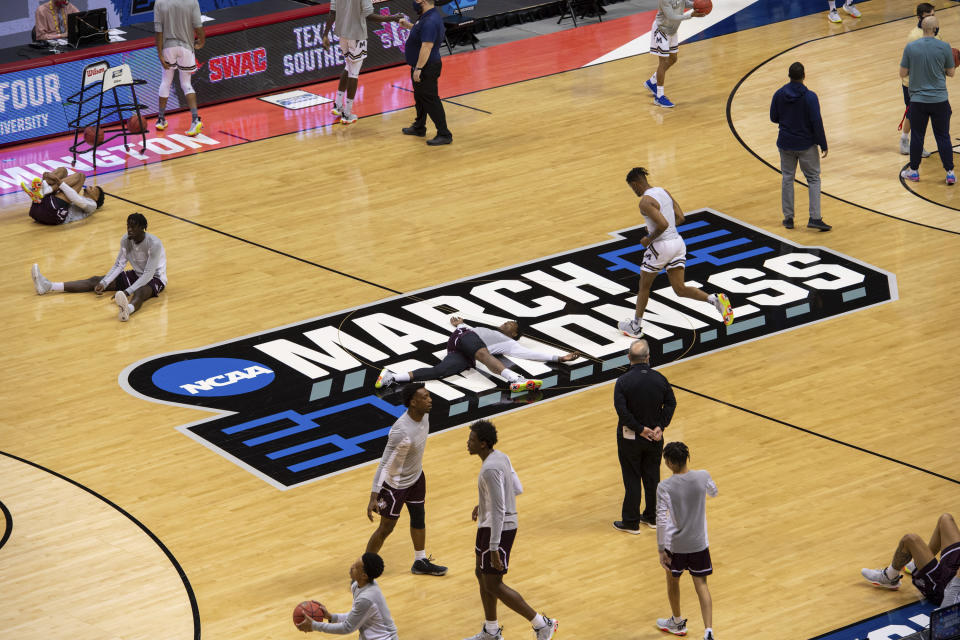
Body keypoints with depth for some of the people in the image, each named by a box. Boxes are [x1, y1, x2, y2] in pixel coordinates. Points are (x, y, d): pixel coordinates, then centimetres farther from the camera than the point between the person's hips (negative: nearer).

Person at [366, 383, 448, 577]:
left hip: (416, 477, 8)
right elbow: (384, 464, -32)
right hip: (396, 484, -8)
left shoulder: (424, 415, -11)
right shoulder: (401, 431, -37)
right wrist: (374, 497, -33)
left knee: (419, 517, 22)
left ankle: (420, 562, 41)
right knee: (386, 528, 3)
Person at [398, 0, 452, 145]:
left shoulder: (430, 22, -27)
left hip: (427, 68, -11)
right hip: (422, 67, 11)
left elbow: (426, 47, -29)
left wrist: (418, 68, -28)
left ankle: (444, 135, -1)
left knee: (430, 100, -5)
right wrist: (409, 26, 19)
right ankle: (419, 127, 40)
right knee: (420, 97, 24)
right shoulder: (428, 16, 6)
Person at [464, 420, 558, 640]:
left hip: (498, 529, -10)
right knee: (482, 575, 19)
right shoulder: (501, 457, 5)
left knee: (493, 585, -2)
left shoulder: (490, 469, -26)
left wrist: (494, 548, -27)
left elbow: (498, 510, -27)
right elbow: (517, 489, 16)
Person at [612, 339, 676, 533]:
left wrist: (639, 429, -16)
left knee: (632, 480, 5)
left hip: (630, 437, -3)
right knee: (652, 477, 17)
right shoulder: (659, 379, -6)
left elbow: (622, 409, -23)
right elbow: (670, 403, -4)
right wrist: (661, 426, -6)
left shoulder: (623, 381, -17)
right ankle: (652, 517, 28)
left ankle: (631, 522, 12)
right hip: (655, 438, 3)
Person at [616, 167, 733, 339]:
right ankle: (716, 299, -11)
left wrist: (649, 239, -11)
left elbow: (663, 225, -27)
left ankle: (635, 327, 23)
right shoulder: (664, 191, 10)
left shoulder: (645, 201, -17)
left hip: (661, 246, -8)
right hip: (677, 241, 8)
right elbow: (680, 218, 12)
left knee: (644, 286, 12)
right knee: (680, 289, 9)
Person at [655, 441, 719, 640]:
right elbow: (713, 492, 13)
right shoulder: (702, 477, -11)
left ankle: (677, 623, 42)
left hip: (675, 545, -2)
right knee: (701, 585, 10)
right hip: (699, 543, 2)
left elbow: (661, 521, -19)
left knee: (673, 581, 22)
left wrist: (661, 550, -10)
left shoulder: (664, 488, -20)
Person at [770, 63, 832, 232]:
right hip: (806, 145, -3)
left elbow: (774, 118, 4)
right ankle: (814, 218, -2)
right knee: (813, 179, 7)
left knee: (787, 178, 15)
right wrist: (823, 145, -7)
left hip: (785, 144, 3)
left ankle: (788, 218, 16)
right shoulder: (810, 97, -17)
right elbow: (817, 123, -16)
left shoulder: (779, 95, -6)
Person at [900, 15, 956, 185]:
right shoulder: (944, 47, -10)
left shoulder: (910, 47, -8)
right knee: (943, 137, 8)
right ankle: (950, 173, 10)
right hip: (940, 100, 0)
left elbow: (903, 74, -1)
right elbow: (951, 73, 2)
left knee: (917, 136, 12)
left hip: (918, 100, 0)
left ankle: (914, 171, 23)